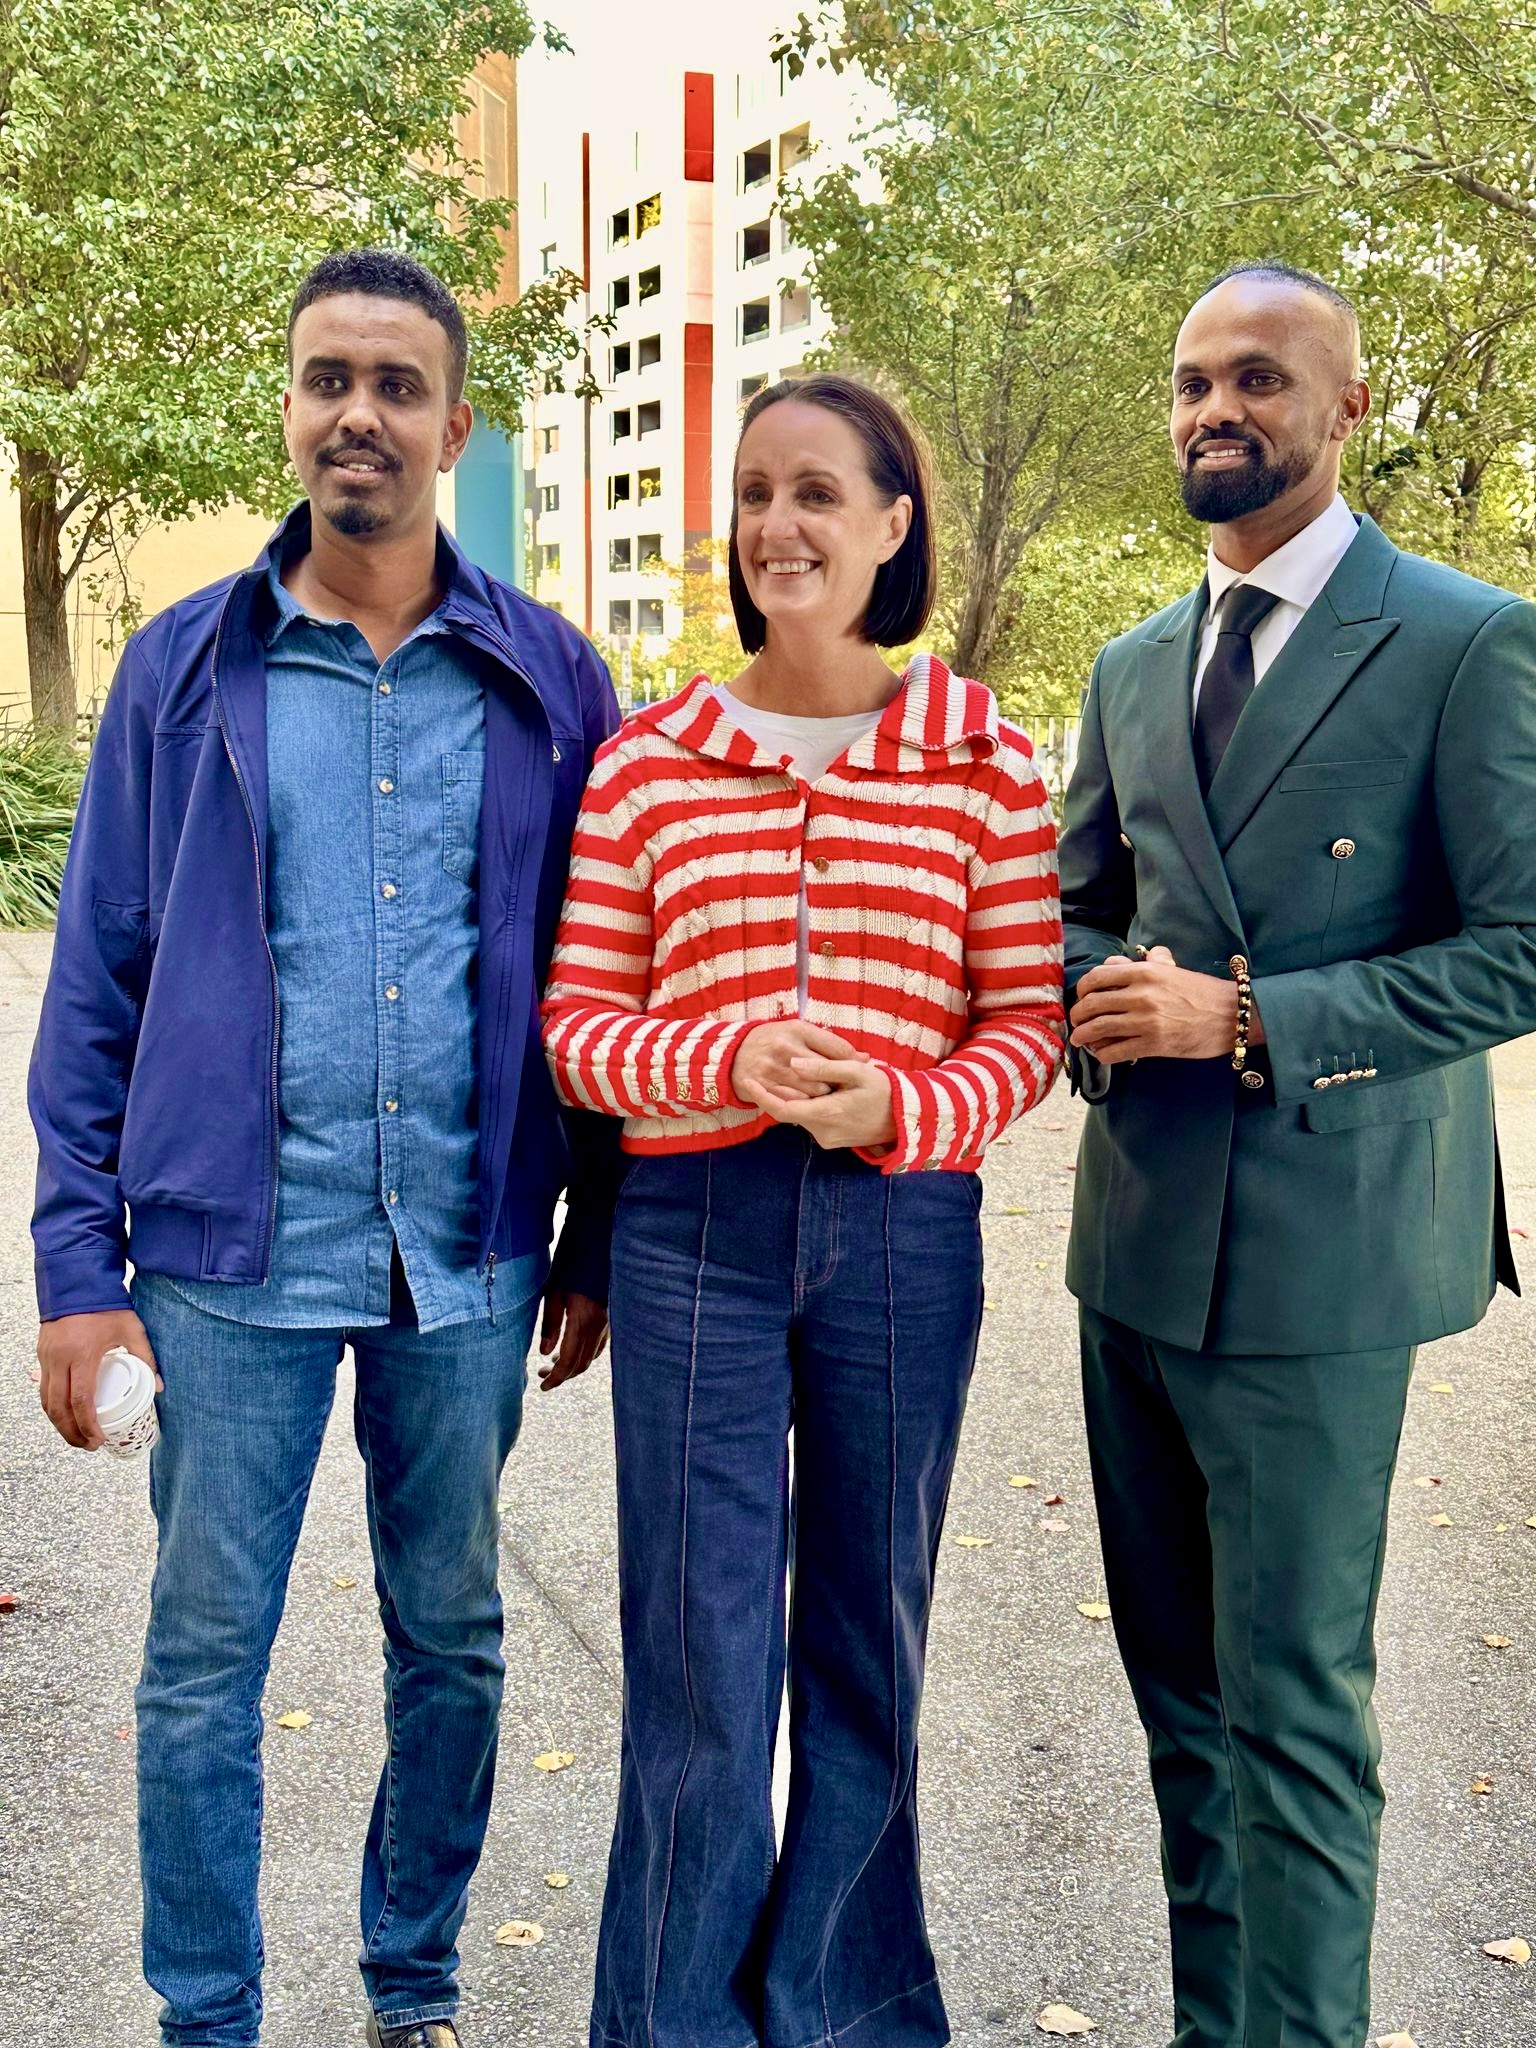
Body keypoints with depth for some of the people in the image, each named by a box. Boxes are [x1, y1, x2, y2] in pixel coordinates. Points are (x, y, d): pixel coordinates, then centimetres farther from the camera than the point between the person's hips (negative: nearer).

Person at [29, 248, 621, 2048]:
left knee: (452, 1643, 14)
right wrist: (79, 1262, -3)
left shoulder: (548, 679, 3)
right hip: (234, 1254, -1)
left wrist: (593, 1242, 4)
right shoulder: (184, 668, 2)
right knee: (203, 1662, 7)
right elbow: (97, 983, 2)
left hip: (467, 1256, 1)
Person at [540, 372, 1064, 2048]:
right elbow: (575, 1021, 3)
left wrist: (900, 1108, -16)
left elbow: (1028, 1020, 3)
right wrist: (730, 1061, -16)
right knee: (698, 1656, 5)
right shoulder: (645, 762, 4)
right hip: (694, 1227, 0)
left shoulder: (982, 759, 3)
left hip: (904, 1230, 1)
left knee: (870, 1643, 13)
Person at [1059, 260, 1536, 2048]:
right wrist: (1092, 997, -3)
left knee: (1291, 1702, 1)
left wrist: (1250, 1016, -17)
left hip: (1313, 1248, -6)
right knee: (1177, 1682, 16)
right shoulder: (1136, 667, 14)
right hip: (1138, 1230, 7)